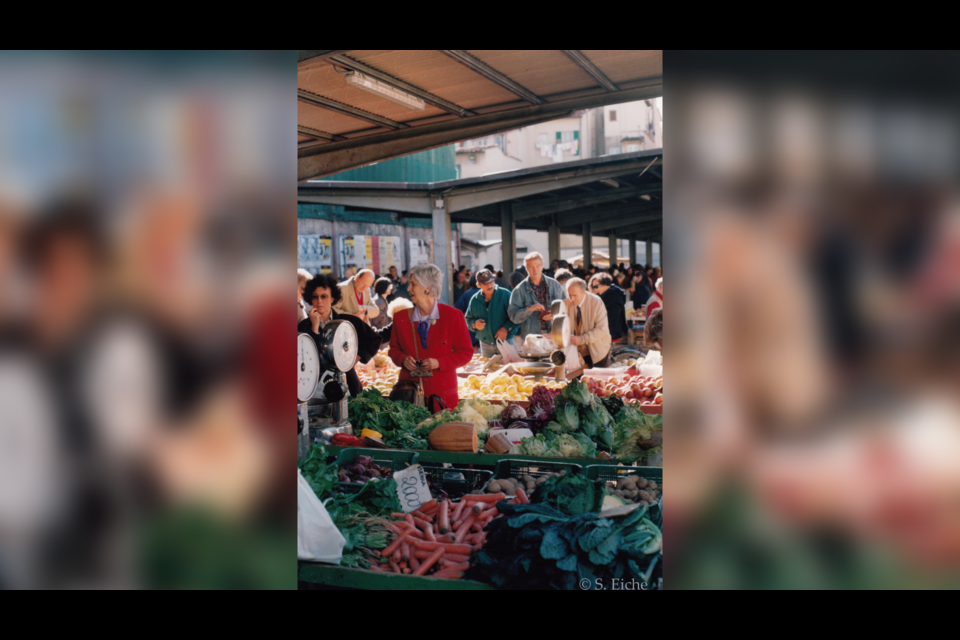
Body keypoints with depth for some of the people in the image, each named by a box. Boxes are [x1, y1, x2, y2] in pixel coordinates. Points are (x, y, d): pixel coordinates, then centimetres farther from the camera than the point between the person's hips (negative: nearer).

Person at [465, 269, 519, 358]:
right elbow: (468, 319, 12)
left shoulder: (505, 294, -6)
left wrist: (506, 328, -18)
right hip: (485, 344, 3)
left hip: (505, 341, -3)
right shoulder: (475, 300, 4)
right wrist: (474, 324, -9)